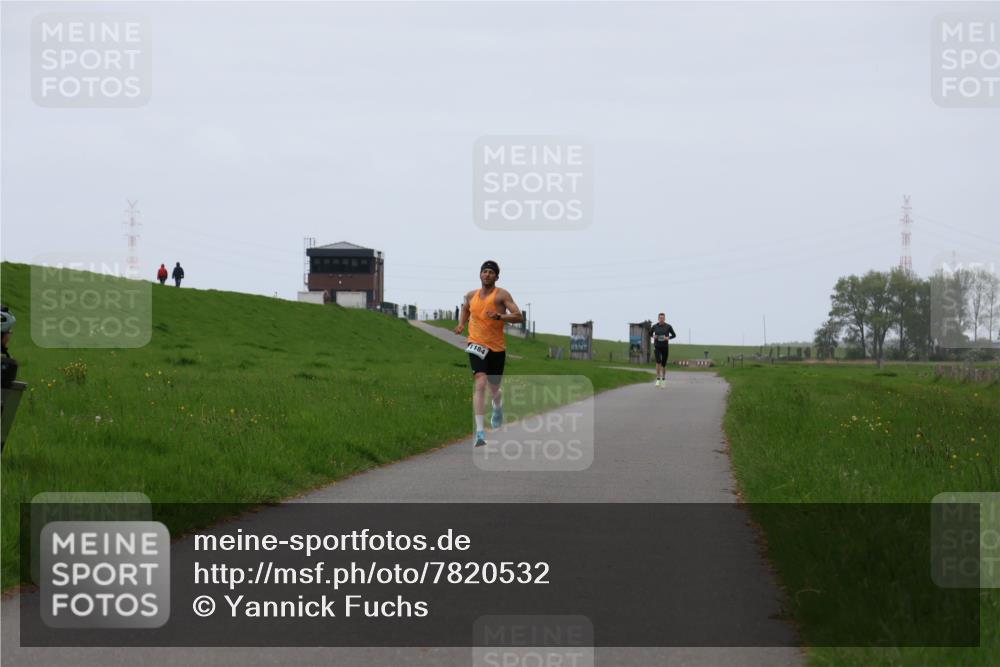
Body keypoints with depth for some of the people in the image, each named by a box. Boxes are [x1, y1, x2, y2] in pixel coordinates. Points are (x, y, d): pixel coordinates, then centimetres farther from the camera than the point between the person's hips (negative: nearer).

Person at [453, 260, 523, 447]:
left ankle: (498, 407, 56)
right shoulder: (471, 295, 7)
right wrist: (461, 324, 13)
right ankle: (480, 431, -28)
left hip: (497, 347, 0)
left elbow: (519, 317, -13)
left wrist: (499, 316, -28)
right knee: (480, 383, -21)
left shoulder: (501, 295, -5)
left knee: (494, 388, 16)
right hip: (477, 345, 0)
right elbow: (465, 307, 31)